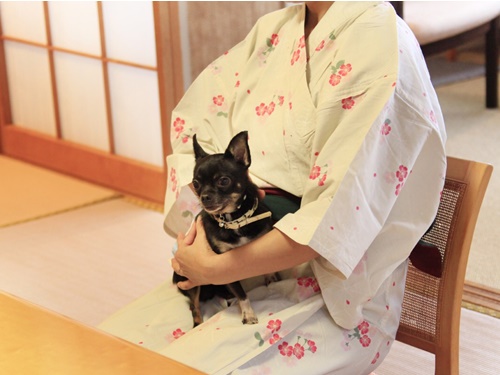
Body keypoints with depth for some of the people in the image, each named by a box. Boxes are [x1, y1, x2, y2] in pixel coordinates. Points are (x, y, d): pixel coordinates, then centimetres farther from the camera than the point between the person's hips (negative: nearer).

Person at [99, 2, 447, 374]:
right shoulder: (274, 30, 7)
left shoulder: (377, 40, -18)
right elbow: (194, 124, 13)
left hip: (335, 299, -7)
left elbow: (339, 212, -23)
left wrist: (218, 267, -17)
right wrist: (201, 218, -5)